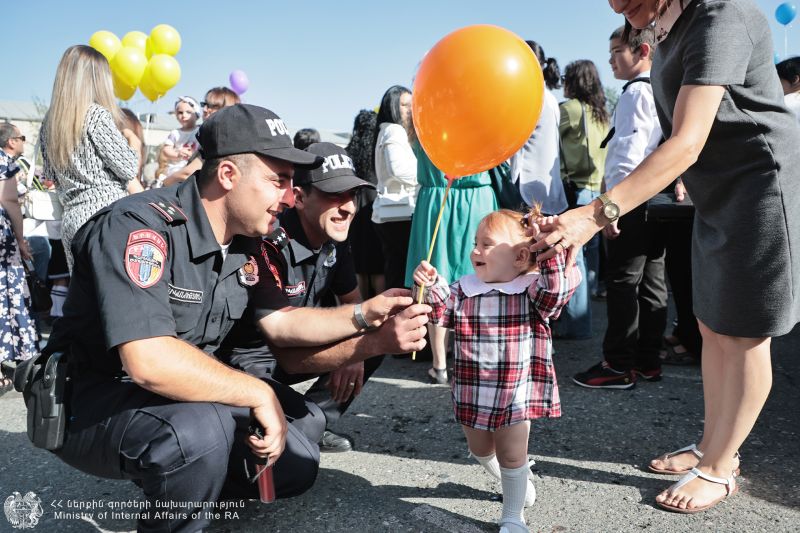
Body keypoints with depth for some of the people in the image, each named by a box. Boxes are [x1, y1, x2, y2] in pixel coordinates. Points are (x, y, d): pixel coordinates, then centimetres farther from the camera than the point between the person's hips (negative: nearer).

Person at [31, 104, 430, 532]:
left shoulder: (245, 245, -1)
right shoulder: (139, 228, -27)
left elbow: (281, 321, 5)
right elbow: (150, 362, -37)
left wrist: (366, 314, -6)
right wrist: (260, 394, -28)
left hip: (185, 394, 8)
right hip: (93, 405, -7)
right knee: (201, 431, -37)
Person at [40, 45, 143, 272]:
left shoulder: (49, 122, 12)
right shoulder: (97, 115, -8)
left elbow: (52, 177, 18)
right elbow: (128, 168, -7)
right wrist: (134, 142, 10)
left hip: (70, 217, 7)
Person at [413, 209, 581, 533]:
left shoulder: (531, 291, -11)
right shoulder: (463, 290, 0)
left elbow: (559, 289, -26)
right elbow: (441, 312, -4)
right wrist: (431, 287, -21)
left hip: (516, 394, -4)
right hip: (473, 393, 5)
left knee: (512, 457, 7)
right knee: (481, 451, 23)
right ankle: (516, 481, 53)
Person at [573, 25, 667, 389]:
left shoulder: (635, 92, -9)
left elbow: (629, 153, -18)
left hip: (632, 200, -9)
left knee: (622, 282, -5)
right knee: (650, 282, 10)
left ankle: (619, 366, 1)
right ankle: (647, 360, 18)